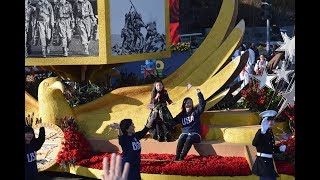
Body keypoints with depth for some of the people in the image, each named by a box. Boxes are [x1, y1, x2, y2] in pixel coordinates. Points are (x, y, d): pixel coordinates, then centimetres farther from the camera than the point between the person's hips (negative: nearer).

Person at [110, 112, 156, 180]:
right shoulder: (123, 139, -16)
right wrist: (119, 129, -60)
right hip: (127, 166, -7)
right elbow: (120, 136, -37)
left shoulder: (135, 136, 5)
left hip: (136, 166, 7)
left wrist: (151, 120, 7)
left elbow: (144, 131, 15)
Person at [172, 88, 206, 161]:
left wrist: (199, 94, -15)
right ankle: (176, 157, -33)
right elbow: (174, 121, 12)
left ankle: (182, 157, -37)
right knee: (181, 140, -32)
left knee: (189, 139, -36)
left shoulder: (196, 112, 9)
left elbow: (202, 104, -5)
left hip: (195, 134, -2)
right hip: (185, 133, 2)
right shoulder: (182, 114, 15)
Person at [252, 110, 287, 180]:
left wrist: (279, 148, 6)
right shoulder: (261, 132, -14)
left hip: (269, 162, 9)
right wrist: (262, 132, -43)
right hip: (263, 163, -9)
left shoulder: (270, 132, 13)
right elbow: (254, 143, -33)